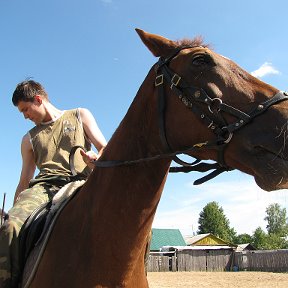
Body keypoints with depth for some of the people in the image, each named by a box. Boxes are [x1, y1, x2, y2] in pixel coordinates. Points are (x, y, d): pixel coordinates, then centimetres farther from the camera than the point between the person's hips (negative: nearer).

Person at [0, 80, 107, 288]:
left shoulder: (80, 116, 21)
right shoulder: (29, 139, 28)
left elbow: (105, 149, 12)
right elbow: (24, 181, 28)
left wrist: (97, 157, -12)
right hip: (42, 186, 3)